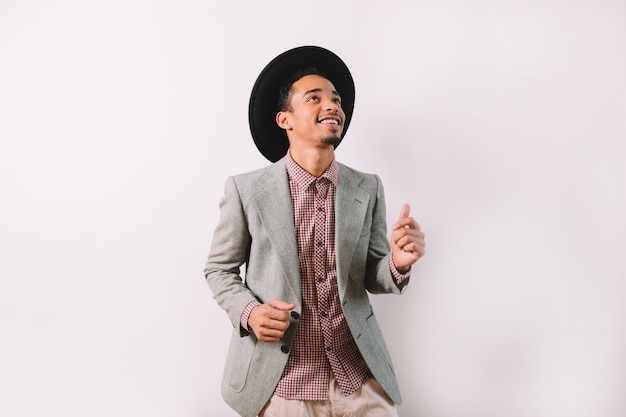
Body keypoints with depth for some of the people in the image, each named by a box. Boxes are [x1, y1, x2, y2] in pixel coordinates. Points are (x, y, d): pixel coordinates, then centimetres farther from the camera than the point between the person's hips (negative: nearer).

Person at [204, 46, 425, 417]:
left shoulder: (368, 189, 0)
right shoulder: (247, 189, -7)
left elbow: (371, 276, 5)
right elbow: (219, 268, 3)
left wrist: (398, 263, -17)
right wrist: (248, 311, -16)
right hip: (280, 384, -1)